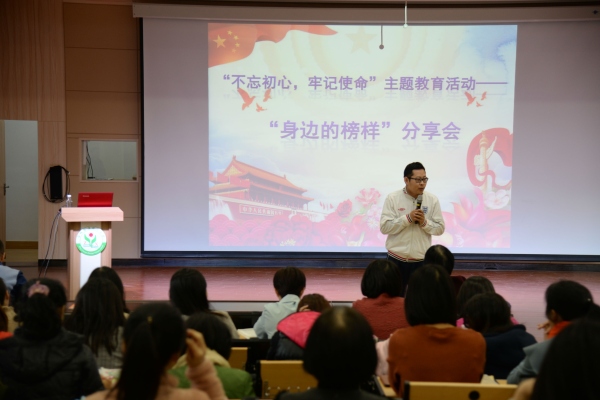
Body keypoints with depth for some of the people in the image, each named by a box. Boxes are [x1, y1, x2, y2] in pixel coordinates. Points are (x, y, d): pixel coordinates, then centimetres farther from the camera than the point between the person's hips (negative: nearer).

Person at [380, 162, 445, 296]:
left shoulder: (432, 200, 0)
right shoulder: (392, 199, -5)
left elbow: (440, 228, 3)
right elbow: (384, 227, -10)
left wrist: (424, 222, -16)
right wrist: (408, 218, -19)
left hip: (421, 260, 1)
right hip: (396, 259, -1)